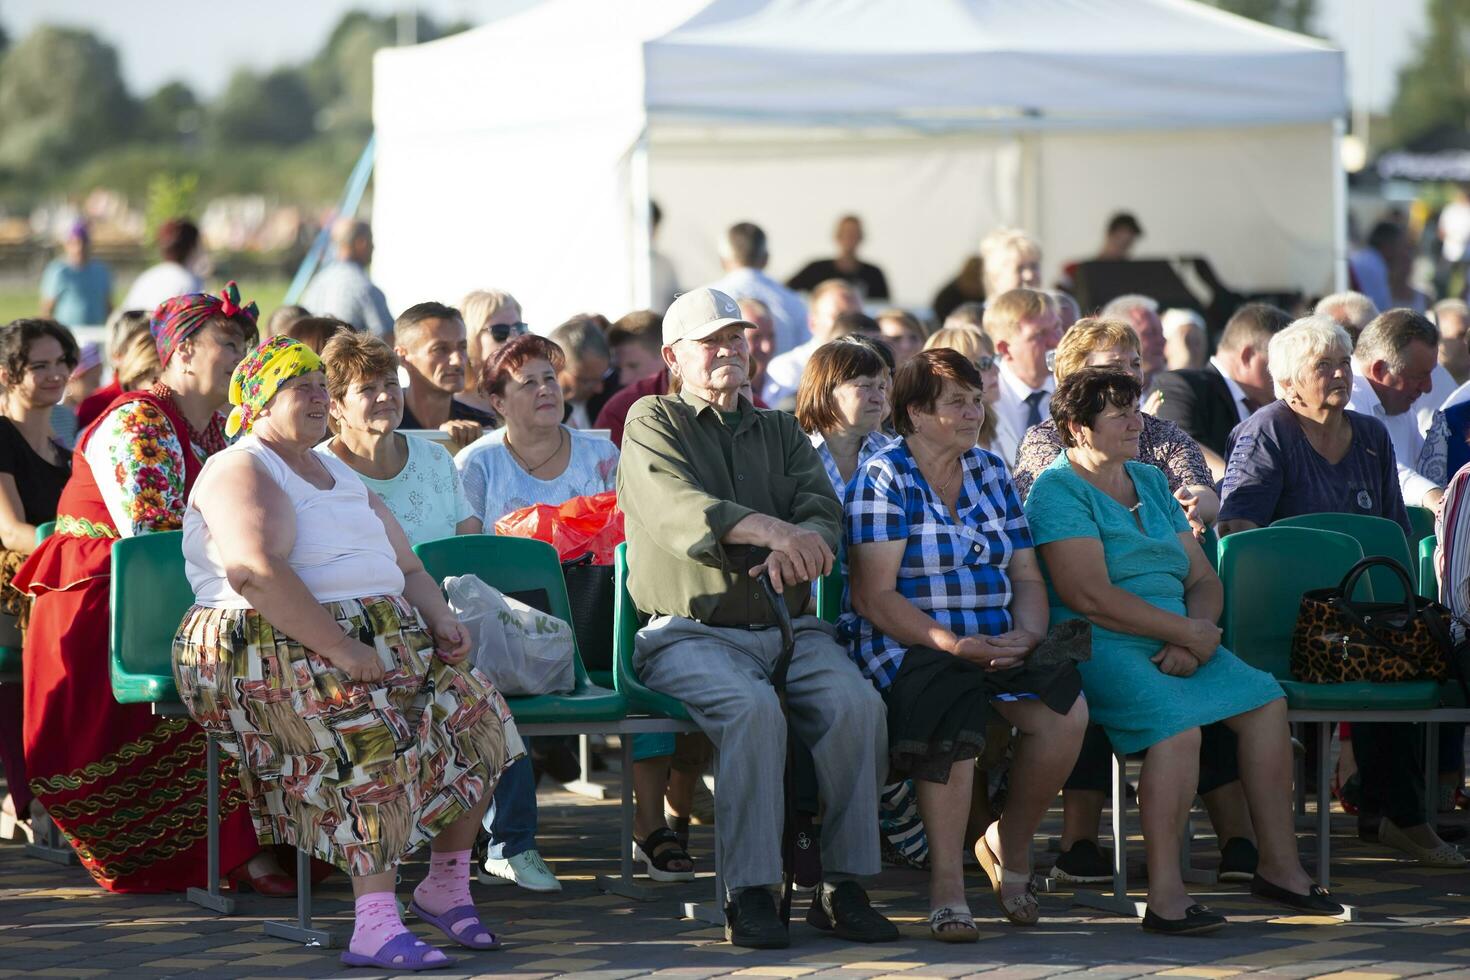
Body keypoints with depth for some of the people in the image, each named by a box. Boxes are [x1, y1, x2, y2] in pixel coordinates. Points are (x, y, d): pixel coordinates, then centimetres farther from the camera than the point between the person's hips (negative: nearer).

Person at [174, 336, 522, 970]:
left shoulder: (340, 476, 25)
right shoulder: (242, 472, -4)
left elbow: (407, 567, 27)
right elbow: (257, 572, -21)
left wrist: (442, 620, 5)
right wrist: (341, 650, -27)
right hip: (278, 651, -9)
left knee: (472, 712, -7)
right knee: (379, 733, -32)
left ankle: (447, 888, 7)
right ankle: (375, 928, -40)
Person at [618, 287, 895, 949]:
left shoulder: (780, 432, 23)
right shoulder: (653, 423, 9)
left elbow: (824, 512, 5)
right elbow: (678, 510, -12)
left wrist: (799, 550, -21)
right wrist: (770, 530, -29)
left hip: (788, 626, 4)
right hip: (691, 631, -4)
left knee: (857, 703, -25)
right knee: (753, 708, -34)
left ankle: (842, 887, -20)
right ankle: (750, 895, -30)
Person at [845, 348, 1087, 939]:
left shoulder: (991, 473, 16)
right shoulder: (885, 480, -2)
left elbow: (1026, 576, 15)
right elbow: (875, 598, -10)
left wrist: (1028, 633, -8)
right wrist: (953, 645, -21)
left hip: (997, 645, 5)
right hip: (910, 647, -5)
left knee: (1067, 711, -25)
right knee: (953, 715, -38)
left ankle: (1010, 847, -2)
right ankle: (946, 885, -30)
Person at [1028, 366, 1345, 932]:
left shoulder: (1150, 482, 21)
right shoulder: (1058, 490, -4)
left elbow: (1204, 580, 17)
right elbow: (1089, 595, -16)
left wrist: (1194, 638, -6)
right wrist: (1187, 632, -16)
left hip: (1174, 645, 8)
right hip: (1099, 647, -8)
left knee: (1265, 699, -10)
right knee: (1177, 722, -32)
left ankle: (1279, 866, -4)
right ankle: (1164, 895, -34)